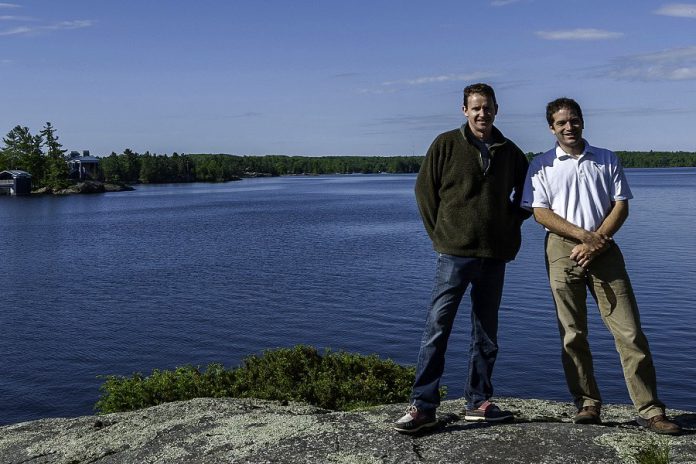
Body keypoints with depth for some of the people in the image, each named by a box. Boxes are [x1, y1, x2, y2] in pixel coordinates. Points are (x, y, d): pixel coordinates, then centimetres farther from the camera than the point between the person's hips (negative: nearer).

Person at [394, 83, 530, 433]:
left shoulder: (510, 153, 9)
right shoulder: (446, 145, -1)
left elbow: (524, 195, 22)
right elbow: (424, 190, 2)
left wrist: (510, 228, 10)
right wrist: (439, 234, 1)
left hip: (494, 256, 4)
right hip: (454, 253, -4)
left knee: (487, 333, 10)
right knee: (436, 328, -8)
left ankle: (479, 403, 20)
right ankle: (423, 406, -5)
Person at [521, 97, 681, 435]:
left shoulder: (607, 160, 12)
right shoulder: (541, 166, 8)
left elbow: (621, 206, 6)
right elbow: (540, 213, -1)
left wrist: (597, 241, -8)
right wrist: (585, 236, -10)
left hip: (603, 250, 1)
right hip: (563, 250, 0)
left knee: (629, 330, -5)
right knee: (572, 334, 1)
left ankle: (650, 410, -1)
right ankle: (588, 404, 11)